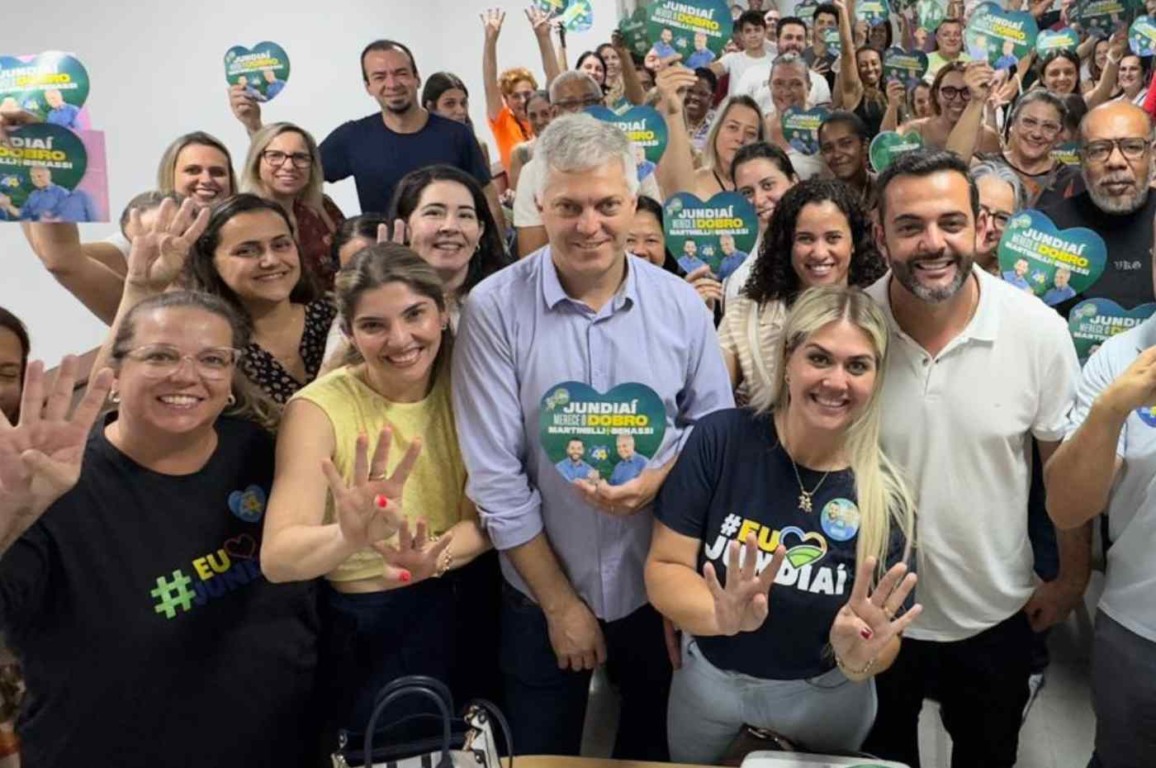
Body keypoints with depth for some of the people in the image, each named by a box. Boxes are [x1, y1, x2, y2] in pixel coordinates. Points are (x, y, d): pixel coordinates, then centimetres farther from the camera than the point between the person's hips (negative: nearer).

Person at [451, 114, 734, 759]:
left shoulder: (680, 303, -6)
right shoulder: (495, 309, -14)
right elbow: (494, 474, -14)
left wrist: (659, 479, -20)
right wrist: (560, 602, -10)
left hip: (660, 584, 2)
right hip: (542, 594, -1)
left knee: (657, 748, 23)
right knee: (541, 753, 19)